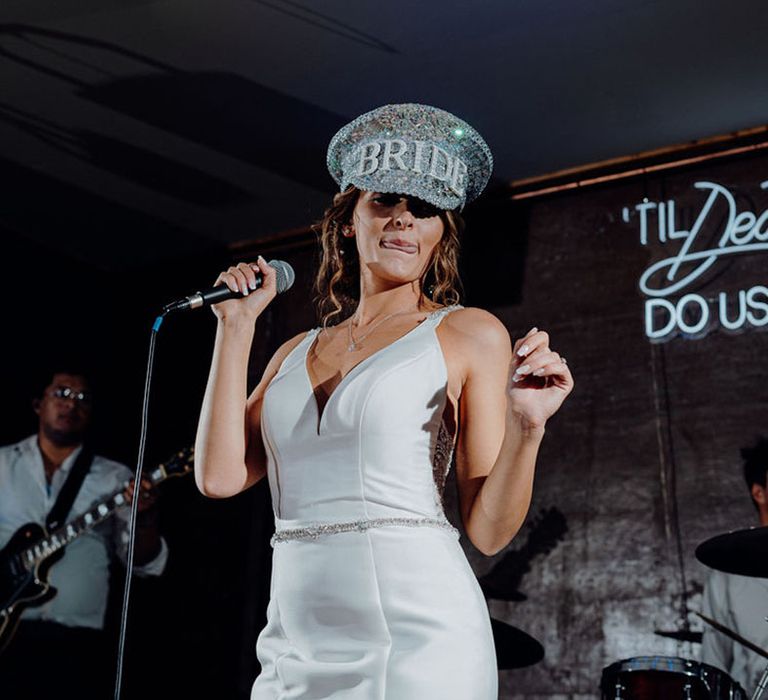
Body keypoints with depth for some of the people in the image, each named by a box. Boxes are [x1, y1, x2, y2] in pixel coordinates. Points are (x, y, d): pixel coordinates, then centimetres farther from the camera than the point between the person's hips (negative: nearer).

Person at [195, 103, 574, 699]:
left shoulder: (470, 334, 1)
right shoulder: (297, 353, 14)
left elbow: (489, 531, -1)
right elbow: (220, 476, 0)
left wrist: (525, 428, -19)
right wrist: (237, 326, 5)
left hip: (418, 645, -4)